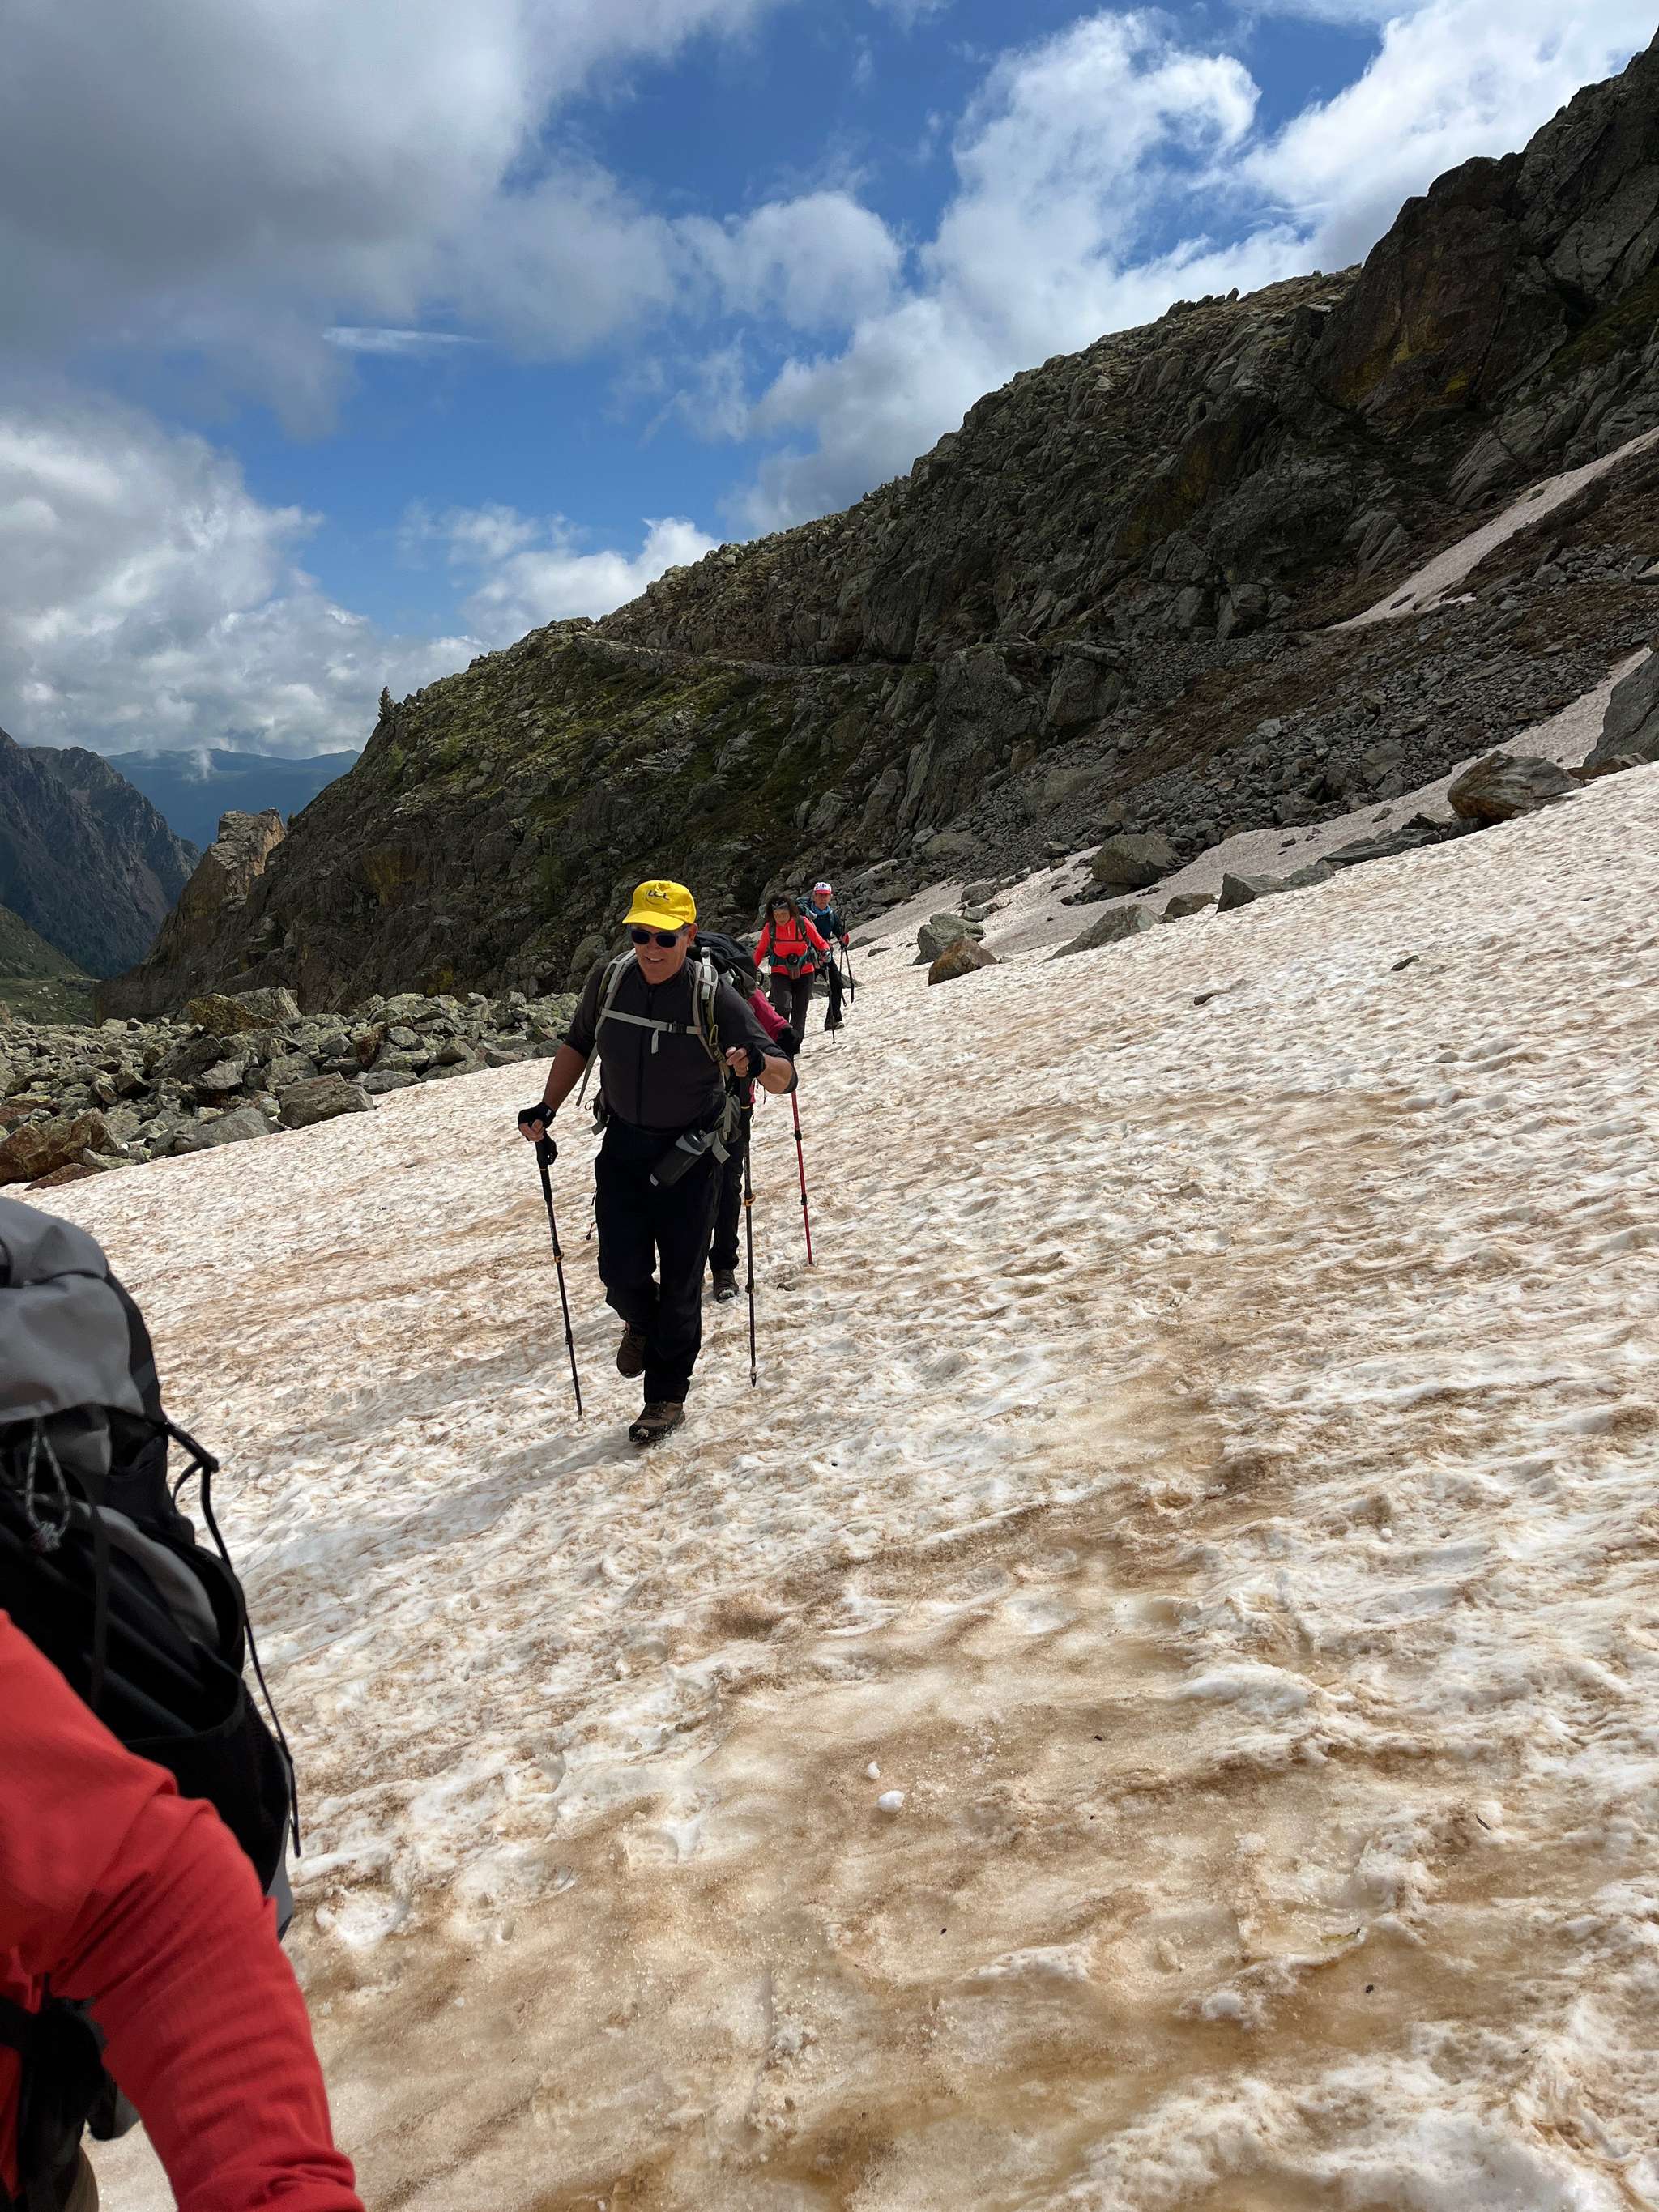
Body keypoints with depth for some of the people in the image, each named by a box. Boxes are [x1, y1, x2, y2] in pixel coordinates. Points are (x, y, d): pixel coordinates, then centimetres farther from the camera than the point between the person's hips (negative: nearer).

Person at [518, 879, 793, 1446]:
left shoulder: (715, 999, -18)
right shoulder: (608, 980, -7)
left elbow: (784, 1076, -19)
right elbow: (577, 1045, 11)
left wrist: (757, 1063, -41)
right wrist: (546, 1110, 2)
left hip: (690, 1155, -2)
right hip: (623, 1145, 3)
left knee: (680, 1283, 4)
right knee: (621, 1273, -1)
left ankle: (667, 1397, 23)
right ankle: (643, 1324, 36)